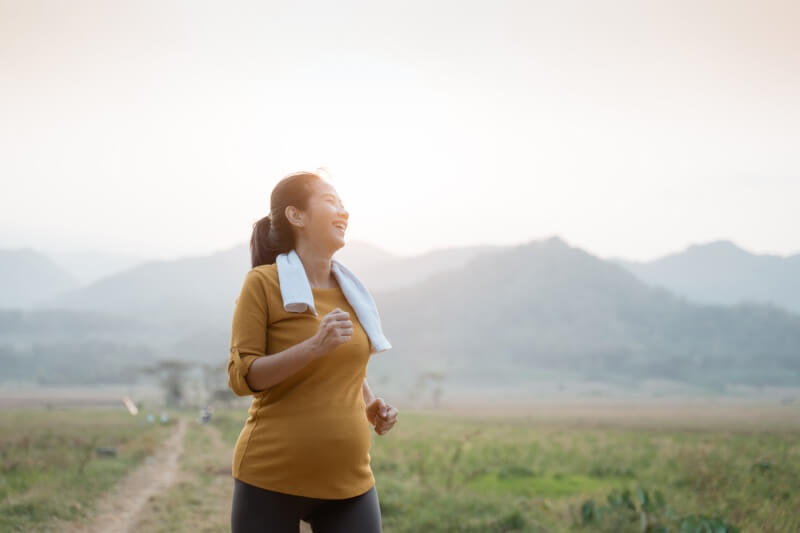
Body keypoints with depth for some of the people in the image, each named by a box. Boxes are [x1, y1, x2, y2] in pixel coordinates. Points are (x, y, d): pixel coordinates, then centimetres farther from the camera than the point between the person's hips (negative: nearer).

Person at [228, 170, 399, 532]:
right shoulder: (264, 282, -6)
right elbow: (241, 376, -10)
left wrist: (371, 404, 4)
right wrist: (315, 346, -23)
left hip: (348, 482, 5)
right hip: (270, 479, -5)